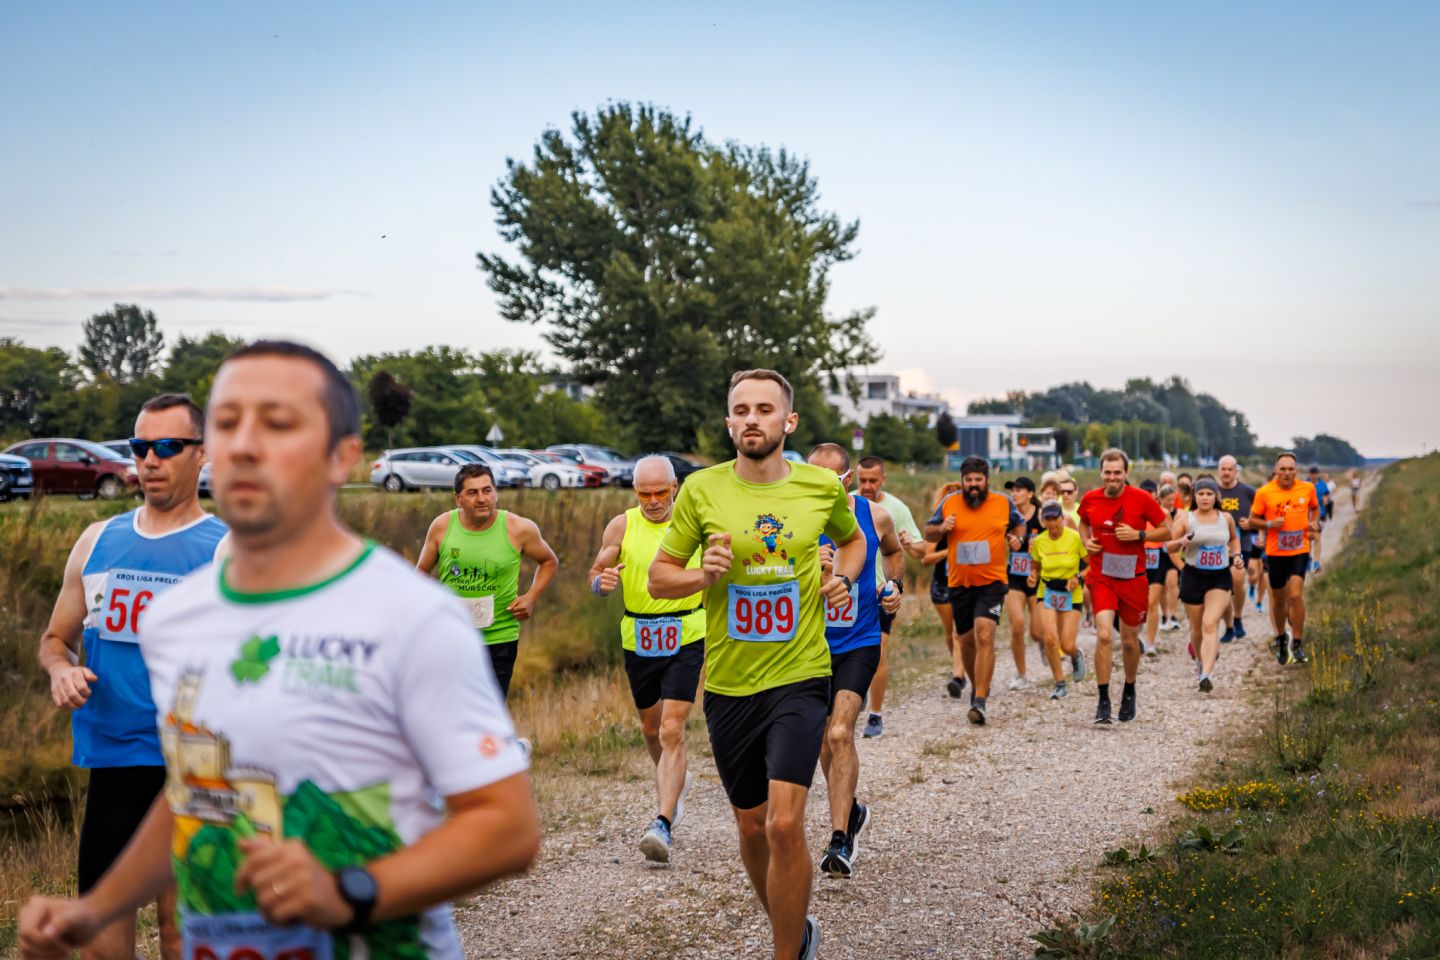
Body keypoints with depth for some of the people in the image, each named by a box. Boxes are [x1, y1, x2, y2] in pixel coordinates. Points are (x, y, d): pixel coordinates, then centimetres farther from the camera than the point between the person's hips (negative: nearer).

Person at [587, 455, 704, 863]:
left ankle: (663, 824, -18)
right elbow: (596, 575, 4)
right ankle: (675, 782, 47)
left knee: (671, 730, -13)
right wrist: (603, 582, -19)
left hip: (685, 638, -3)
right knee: (651, 728, 18)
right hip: (638, 640, 3)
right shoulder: (622, 526, 0)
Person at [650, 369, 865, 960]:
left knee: (785, 825, -16)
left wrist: (843, 578, 1)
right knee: (752, 828, 14)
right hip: (729, 683, 2)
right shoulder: (701, 490, -4)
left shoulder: (824, 486, -1)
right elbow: (658, 578, 3)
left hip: (800, 676, -2)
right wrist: (703, 575, -17)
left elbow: (853, 539, 21)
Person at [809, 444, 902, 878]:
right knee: (824, 743, 13)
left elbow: (894, 551, 19)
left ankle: (839, 839, -17)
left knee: (840, 734, -18)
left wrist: (895, 586, 2)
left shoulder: (875, 516, -4)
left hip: (859, 645, -2)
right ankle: (851, 811, 39)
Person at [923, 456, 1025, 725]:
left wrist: (1016, 537, -1)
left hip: (992, 582, -2)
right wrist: (941, 528, -11)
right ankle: (978, 686, 40)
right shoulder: (949, 504, 2)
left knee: (984, 636, -19)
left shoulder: (1003, 503, 2)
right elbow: (928, 533, 11)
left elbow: (1019, 524, 21)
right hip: (960, 584, 3)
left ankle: (979, 701, -21)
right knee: (966, 640, 13)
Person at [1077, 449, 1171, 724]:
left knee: (1129, 641, 12)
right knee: (1104, 635, -17)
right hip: (1101, 577, 0)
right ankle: (1103, 701, -9)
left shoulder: (1142, 499, -7)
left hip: (1133, 578, 0)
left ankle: (1129, 692, 38)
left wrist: (1139, 534, -16)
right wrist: (1086, 541, 0)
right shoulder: (1090, 500, 0)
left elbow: (1167, 531, -1)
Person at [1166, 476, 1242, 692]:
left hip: (1220, 578, 0)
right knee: (1197, 627, 11)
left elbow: (1234, 538, 25)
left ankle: (1207, 675, -26)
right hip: (1193, 577, 0)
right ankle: (1200, 660, 42)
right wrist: (1181, 542, -23)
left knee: (1210, 625, -17)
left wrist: (1236, 555, 7)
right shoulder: (1185, 518, -3)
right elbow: (1169, 546, -2)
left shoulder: (1226, 518, 4)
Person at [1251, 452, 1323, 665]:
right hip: (1275, 552, 0)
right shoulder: (1264, 493, -7)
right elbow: (1253, 520, 1)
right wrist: (1270, 524, -17)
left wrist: (1314, 524, 0)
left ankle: (1297, 644, -5)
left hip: (1300, 550, 0)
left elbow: (1315, 508, 20)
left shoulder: (1307, 488, -1)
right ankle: (1281, 638, 36)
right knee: (1278, 598, 13)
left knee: (1295, 595, -16)